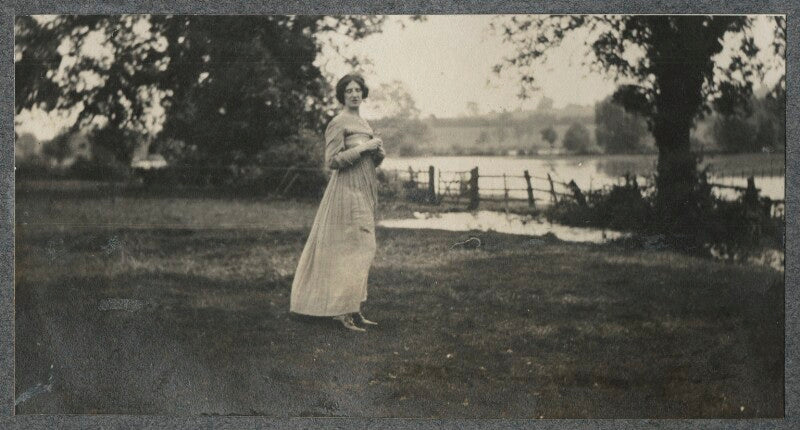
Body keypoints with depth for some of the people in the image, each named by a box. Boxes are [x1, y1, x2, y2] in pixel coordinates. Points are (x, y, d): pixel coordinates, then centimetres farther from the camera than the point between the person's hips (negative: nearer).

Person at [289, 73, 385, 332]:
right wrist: (363, 147, -17)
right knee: (352, 248, -11)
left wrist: (378, 151, 1)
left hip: (363, 193, 9)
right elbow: (331, 161, -17)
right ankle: (343, 311, -8)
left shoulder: (364, 124, 17)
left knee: (361, 249, 9)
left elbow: (373, 162, 23)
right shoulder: (339, 123, -9)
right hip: (347, 191, -9)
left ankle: (352, 310, 14)